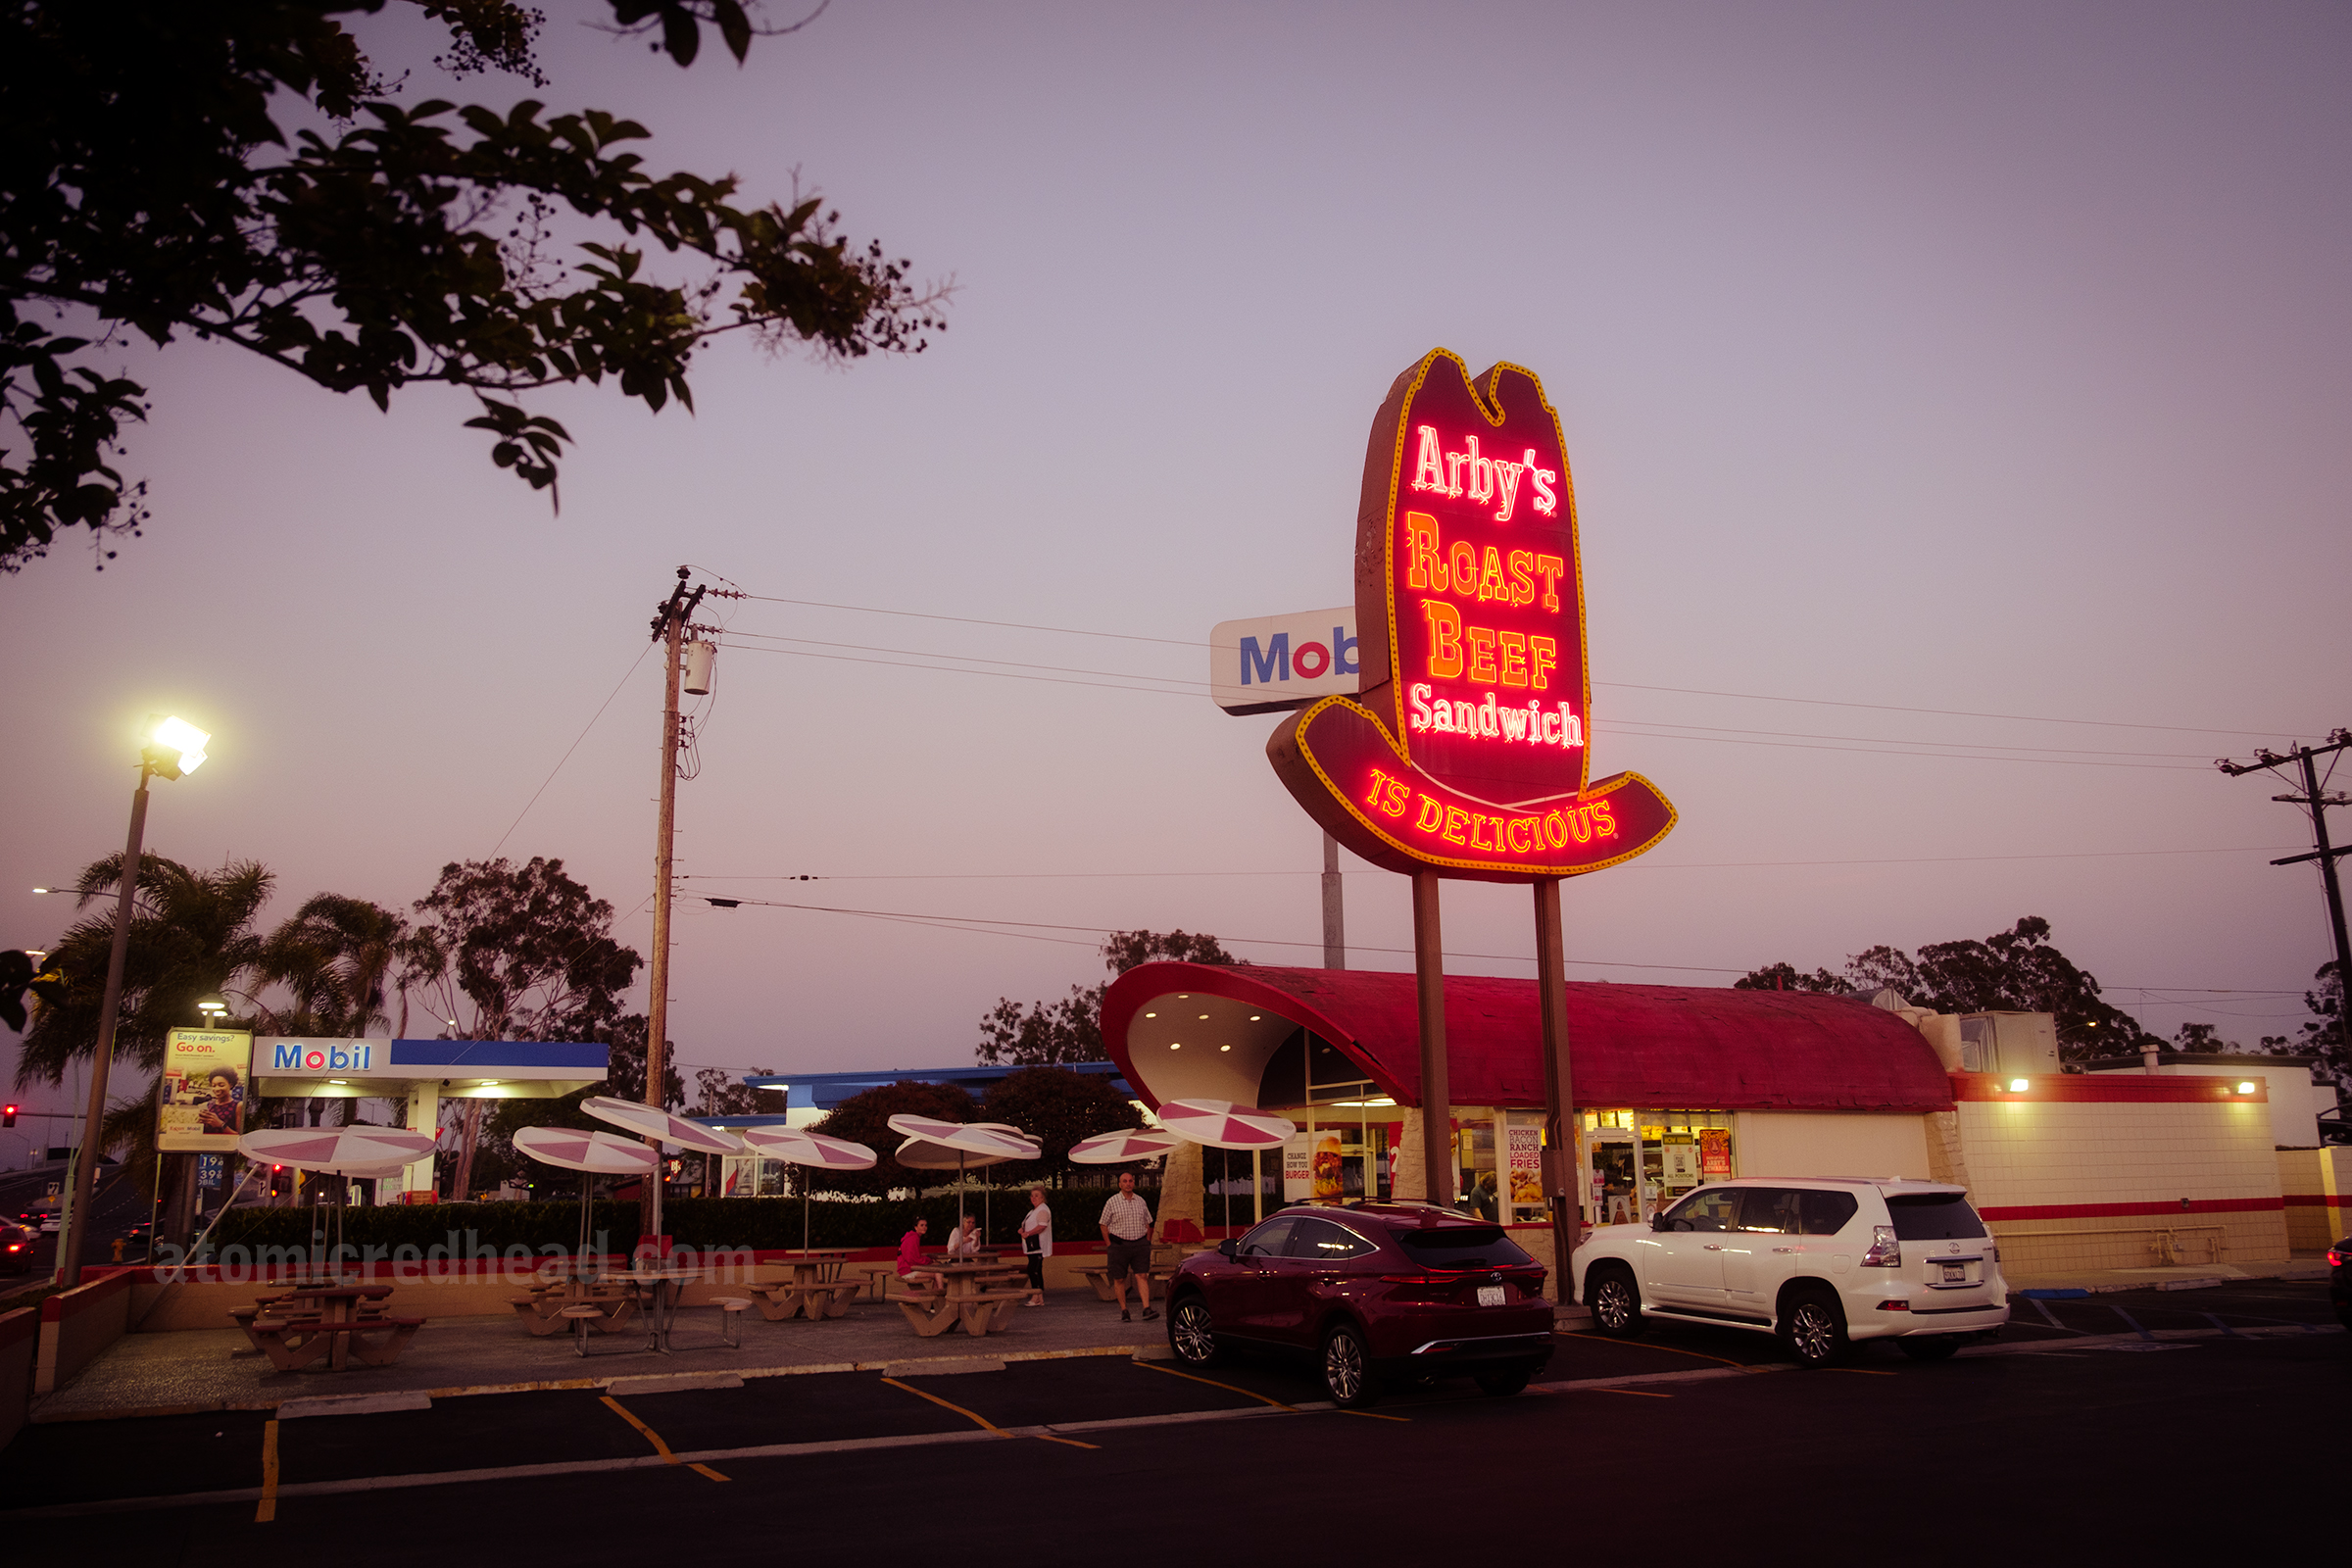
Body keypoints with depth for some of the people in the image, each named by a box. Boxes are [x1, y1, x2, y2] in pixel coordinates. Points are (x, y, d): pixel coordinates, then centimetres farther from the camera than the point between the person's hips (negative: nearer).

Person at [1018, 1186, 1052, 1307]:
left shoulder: (1043, 1210, -10)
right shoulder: (1034, 1210, 23)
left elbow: (1042, 1226, -22)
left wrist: (1027, 1233, -16)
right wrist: (1023, 1230, 9)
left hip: (1038, 1246, -10)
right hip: (1033, 1247, 10)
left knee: (1033, 1271, -13)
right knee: (1036, 1271, 8)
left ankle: (1035, 1298, -12)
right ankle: (1040, 1299, 10)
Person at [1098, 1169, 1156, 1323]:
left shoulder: (1141, 1202, 10)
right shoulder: (1112, 1202, -1)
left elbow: (1147, 1223, 18)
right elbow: (1104, 1225, 1)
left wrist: (1146, 1243, 9)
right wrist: (1110, 1246, -4)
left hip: (1139, 1244, 2)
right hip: (1119, 1245, -2)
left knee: (1142, 1276, -8)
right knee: (1119, 1279, 2)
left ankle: (1147, 1309, -14)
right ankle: (1124, 1311, 11)